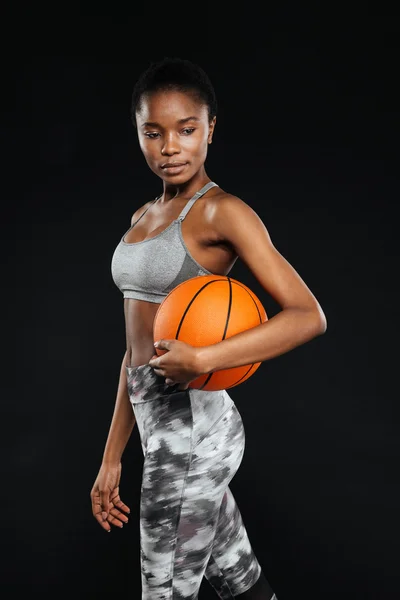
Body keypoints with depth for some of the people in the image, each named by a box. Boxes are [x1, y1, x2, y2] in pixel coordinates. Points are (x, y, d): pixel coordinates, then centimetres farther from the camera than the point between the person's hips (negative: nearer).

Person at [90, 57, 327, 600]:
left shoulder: (220, 211, -10)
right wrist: (112, 457, 14)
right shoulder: (143, 217, 13)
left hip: (191, 429, -7)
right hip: (161, 428, 7)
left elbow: (309, 316, -19)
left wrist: (202, 360, -28)